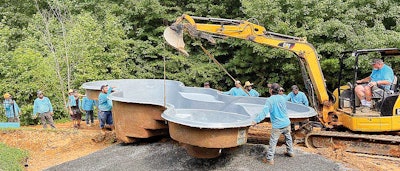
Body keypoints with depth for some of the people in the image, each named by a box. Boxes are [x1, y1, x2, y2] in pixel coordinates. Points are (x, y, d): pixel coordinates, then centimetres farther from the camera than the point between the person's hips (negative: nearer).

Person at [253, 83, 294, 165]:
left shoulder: (269, 100, -14)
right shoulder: (282, 98, 2)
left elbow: (264, 112, -23)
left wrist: (256, 120, -24)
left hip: (277, 125, -6)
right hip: (286, 123, 6)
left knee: (273, 142, -1)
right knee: (288, 138, 26)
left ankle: (270, 159, 2)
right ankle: (290, 152, 41)